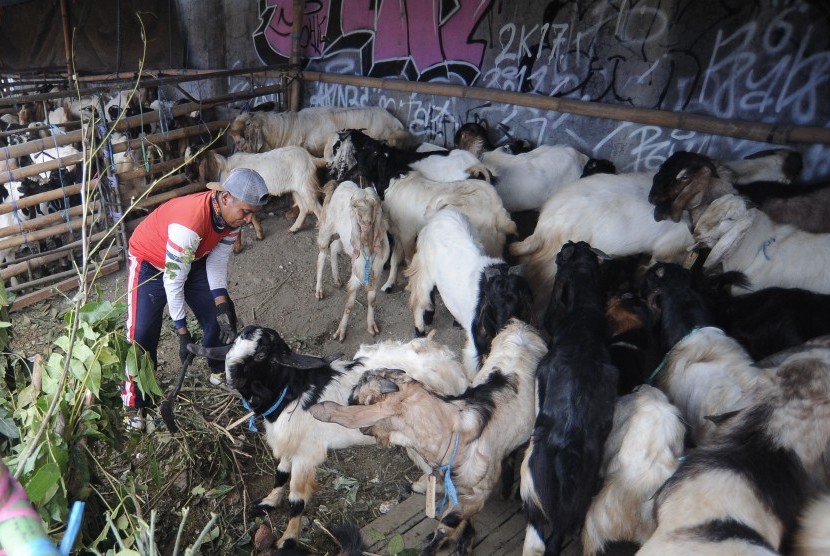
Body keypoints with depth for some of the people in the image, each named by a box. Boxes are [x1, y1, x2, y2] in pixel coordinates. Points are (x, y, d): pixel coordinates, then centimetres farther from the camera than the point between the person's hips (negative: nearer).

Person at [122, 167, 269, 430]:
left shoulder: (232, 213, -21)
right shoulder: (190, 223, -43)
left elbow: (217, 261, -12)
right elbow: (173, 280, -34)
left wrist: (221, 303, -24)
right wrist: (182, 331, -27)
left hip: (193, 259, 6)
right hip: (150, 262, -6)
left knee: (221, 316, 5)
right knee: (142, 332, -11)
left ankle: (220, 369, 29)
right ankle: (133, 401, 8)